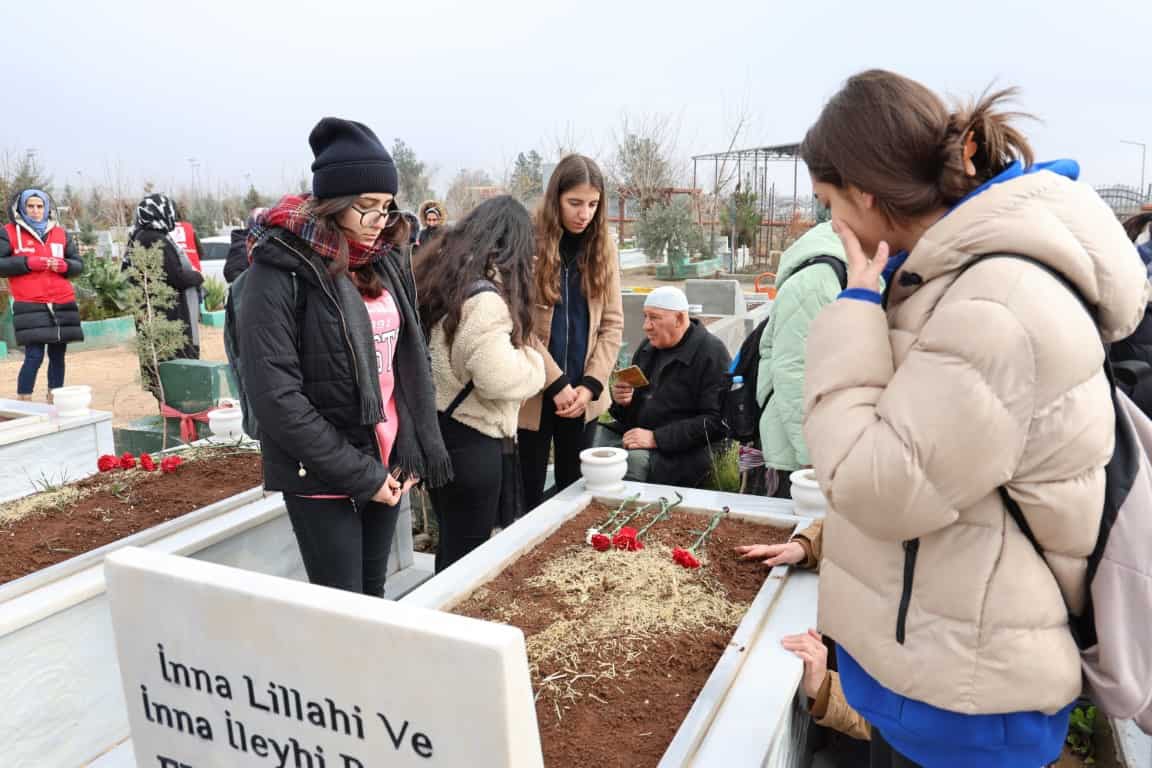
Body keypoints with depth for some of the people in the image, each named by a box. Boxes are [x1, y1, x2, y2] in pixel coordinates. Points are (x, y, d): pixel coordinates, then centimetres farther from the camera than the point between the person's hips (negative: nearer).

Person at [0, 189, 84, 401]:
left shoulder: (60, 233, 16)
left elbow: (78, 264, 16)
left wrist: (64, 265, -5)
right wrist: (28, 263, -13)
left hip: (62, 304, 4)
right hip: (30, 306, -4)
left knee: (58, 356, 6)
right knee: (34, 356, -12)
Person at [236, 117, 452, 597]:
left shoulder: (386, 259, 5)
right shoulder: (281, 270, -14)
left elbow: (412, 357, 10)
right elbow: (275, 395, -18)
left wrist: (422, 446, -1)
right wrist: (358, 474, -16)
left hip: (388, 464, 6)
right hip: (322, 477, -5)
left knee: (374, 598, 16)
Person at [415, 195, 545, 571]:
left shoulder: (436, 276, 7)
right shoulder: (484, 298, -21)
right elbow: (499, 378, -26)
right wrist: (533, 363, -7)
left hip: (433, 430, 9)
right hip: (470, 443, -9)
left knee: (451, 548, 22)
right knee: (467, 556, 6)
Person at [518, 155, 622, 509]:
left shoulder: (602, 247, 5)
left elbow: (613, 323, 3)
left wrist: (590, 384, -7)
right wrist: (557, 384, -14)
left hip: (583, 394, 4)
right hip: (534, 393, -3)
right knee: (529, 493, 8)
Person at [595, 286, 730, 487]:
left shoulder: (711, 353, -8)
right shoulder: (649, 346, 15)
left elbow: (715, 422, -17)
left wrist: (656, 438, -21)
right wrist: (620, 401, -1)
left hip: (681, 451, -7)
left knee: (632, 461, -34)